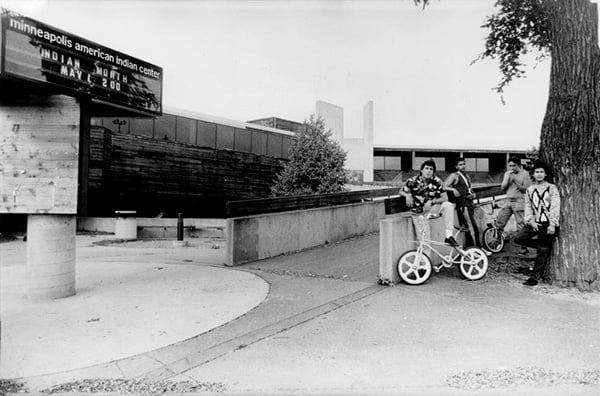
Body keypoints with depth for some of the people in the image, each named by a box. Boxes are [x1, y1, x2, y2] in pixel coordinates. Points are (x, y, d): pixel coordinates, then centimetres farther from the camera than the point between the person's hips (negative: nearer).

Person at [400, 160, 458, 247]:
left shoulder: (437, 181, -8)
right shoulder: (413, 181, -11)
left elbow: (445, 198, -10)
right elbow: (401, 191, -1)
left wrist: (432, 202, -26)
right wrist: (407, 195, -24)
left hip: (432, 208, 2)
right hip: (419, 211, -1)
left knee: (448, 205, -26)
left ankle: (449, 236, -23)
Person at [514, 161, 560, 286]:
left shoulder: (552, 188, 0)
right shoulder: (530, 189, 11)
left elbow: (555, 207, -6)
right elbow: (528, 207, 9)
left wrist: (552, 224, -14)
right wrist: (531, 221, -5)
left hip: (548, 223, -4)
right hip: (535, 222, 4)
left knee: (543, 250, -4)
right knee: (519, 238, -15)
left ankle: (535, 276, 3)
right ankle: (541, 245, 8)